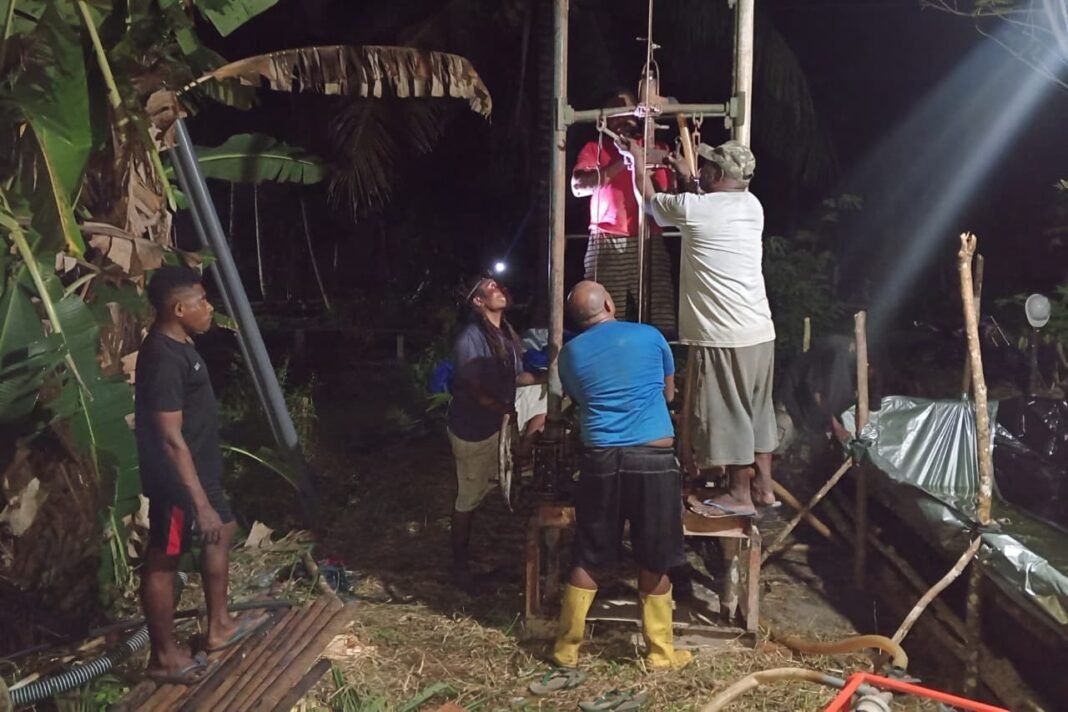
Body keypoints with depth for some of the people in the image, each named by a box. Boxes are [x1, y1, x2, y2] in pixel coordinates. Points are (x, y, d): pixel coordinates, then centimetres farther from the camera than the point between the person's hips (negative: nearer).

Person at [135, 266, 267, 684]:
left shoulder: (180, 344, 5)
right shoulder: (163, 359, -26)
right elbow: (171, 439, -27)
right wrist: (201, 503, -26)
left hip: (200, 469, 10)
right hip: (176, 479, -10)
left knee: (222, 533, 22)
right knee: (163, 562, 5)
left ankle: (218, 626, 36)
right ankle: (164, 656, 21)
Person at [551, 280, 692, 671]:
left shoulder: (570, 353, 6)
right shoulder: (650, 336, 5)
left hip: (601, 459, 1)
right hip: (654, 457, -1)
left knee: (588, 560, 12)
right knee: (654, 562, 10)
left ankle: (566, 648, 20)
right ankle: (660, 652, 22)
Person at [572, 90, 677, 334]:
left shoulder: (656, 149, 19)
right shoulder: (595, 148, 15)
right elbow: (578, 186, -3)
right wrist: (622, 163, -9)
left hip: (649, 243, 1)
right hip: (606, 244, -1)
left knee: (662, 325, -10)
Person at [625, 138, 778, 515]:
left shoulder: (692, 208, -11)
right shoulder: (752, 206, 7)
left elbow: (648, 197, 9)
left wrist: (637, 158, 25)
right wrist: (689, 179, 35)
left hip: (723, 336, -7)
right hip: (760, 331, 8)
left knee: (728, 414, 4)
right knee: (758, 410, 17)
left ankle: (740, 495, 14)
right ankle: (763, 487, 28)